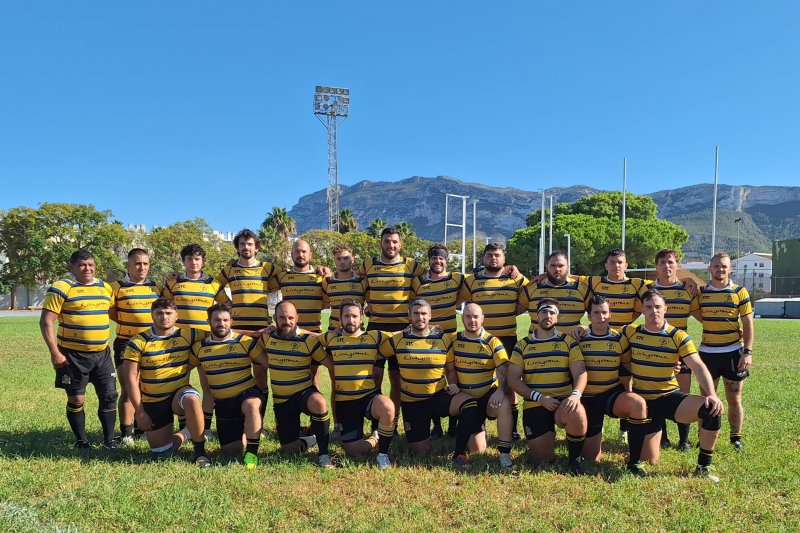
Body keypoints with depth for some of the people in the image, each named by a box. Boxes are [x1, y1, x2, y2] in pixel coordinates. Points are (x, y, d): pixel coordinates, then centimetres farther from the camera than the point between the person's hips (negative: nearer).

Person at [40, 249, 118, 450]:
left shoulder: (105, 287, 9)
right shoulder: (61, 288, -8)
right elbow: (46, 322, -11)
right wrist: (55, 353, -15)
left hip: (102, 354, 5)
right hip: (73, 355, -5)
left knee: (109, 396, 4)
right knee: (76, 399, 5)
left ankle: (109, 440, 16)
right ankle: (82, 441, 20)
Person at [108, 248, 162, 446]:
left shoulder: (157, 287, 7)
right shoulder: (117, 287, -3)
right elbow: (110, 312, 2)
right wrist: (129, 324, -5)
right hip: (126, 344, -4)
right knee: (128, 389, -3)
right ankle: (126, 433, 5)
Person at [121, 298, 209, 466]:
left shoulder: (187, 335, -4)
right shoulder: (138, 342, -8)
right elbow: (131, 378, -8)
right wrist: (139, 411, -12)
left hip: (179, 394, -1)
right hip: (152, 402, 1)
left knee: (191, 399, -39)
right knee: (161, 455, 3)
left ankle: (200, 452, -21)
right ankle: (185, 434, 37)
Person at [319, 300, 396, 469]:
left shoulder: (374, 337, 1)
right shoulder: (331, 338, 6)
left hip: (369, 396, -2)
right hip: (344, 402, 2)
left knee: (388, 407, -38)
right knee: (354, 452, -5)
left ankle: (383, 453, -13)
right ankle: (375, 439, 30)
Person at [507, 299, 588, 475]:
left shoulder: (568, 342, 6)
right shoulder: (522, 345, 7)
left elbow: (580, 373, -3)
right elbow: (513, 379, 0)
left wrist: (575, 394, -25)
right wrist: (539, 397, -14)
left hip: (563, 401, -1)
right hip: (534, 406, 1)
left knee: (577, 414, -36)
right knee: (542, 458, -4)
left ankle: (574, 457, -8)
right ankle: (545, 439, 32)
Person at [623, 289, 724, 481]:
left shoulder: (678, 336, -6)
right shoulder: (631, 332, -1)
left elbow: (698, 366, -14)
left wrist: (711, 393, -27)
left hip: (670, 397, 0)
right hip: (643, 401, 0)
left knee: (712, 409, -27)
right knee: (650, 460, -15)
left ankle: (703, 467, -8)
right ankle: (634, 461, 23)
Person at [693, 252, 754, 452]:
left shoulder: (740, 292, -1)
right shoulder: (701, 292, 3)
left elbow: (748, 324, -1)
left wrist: (748, 352, -8)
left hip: (733, 352, -1)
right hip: (707, 352, 2)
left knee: (734, 399, 8)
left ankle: (736, 438, 22)